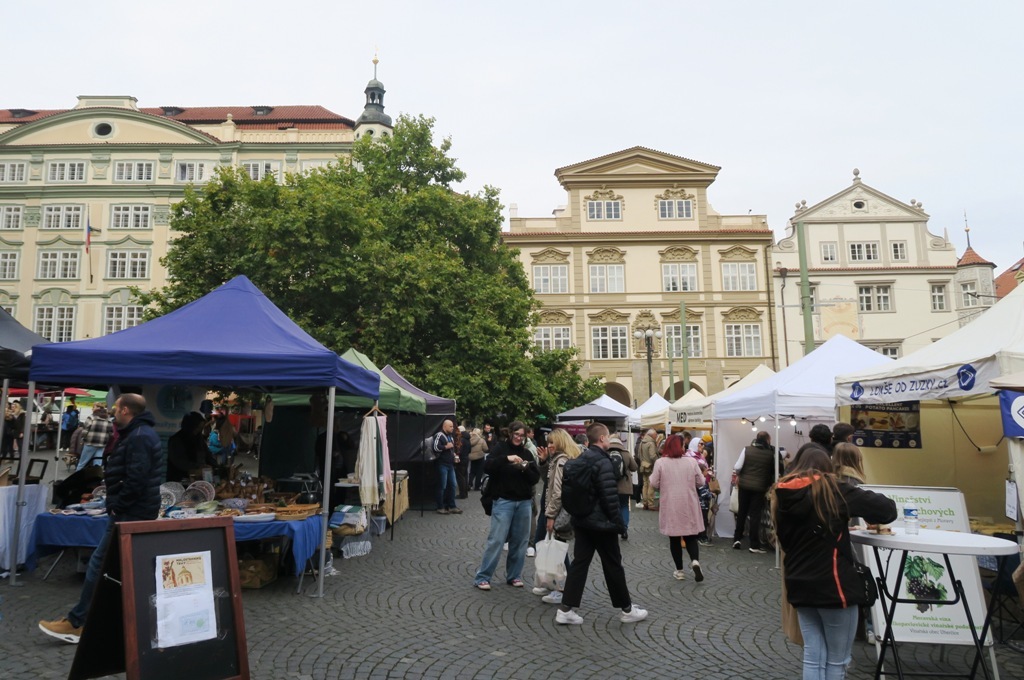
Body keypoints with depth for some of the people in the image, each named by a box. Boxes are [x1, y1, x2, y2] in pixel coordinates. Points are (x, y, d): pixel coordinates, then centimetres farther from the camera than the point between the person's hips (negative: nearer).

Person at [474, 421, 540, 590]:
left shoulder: (527, 453, 11)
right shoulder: (499, 448, 0)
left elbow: (536, 478, 6)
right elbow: (487, 466, -16)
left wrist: (525, 469, -13)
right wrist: (506, 458, -27)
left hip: (524, 502, 4)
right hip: (503, 501, -4)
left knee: (520, 541, 7)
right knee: (496, 539, -6)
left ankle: (514, 576, 20)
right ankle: (482, 577, 2)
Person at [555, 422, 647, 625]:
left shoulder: (580, 460, 9)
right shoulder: (603, 461, -18)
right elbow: (610, 496, -21)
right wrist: (619, 522, -14)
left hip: (581, 521, 8)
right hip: (601, 523, -8)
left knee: (579, 563, 8)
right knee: (613, 566, 6)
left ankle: (565, 610, 5)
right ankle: (627, 610, 20)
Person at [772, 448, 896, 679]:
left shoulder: (783, 495, 7)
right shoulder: (832, 489, -7)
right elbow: (886, 509, -9)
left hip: (800, 585, 5)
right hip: (833, 585, -5)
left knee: (813, 658, 12)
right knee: (837, 660, 9)